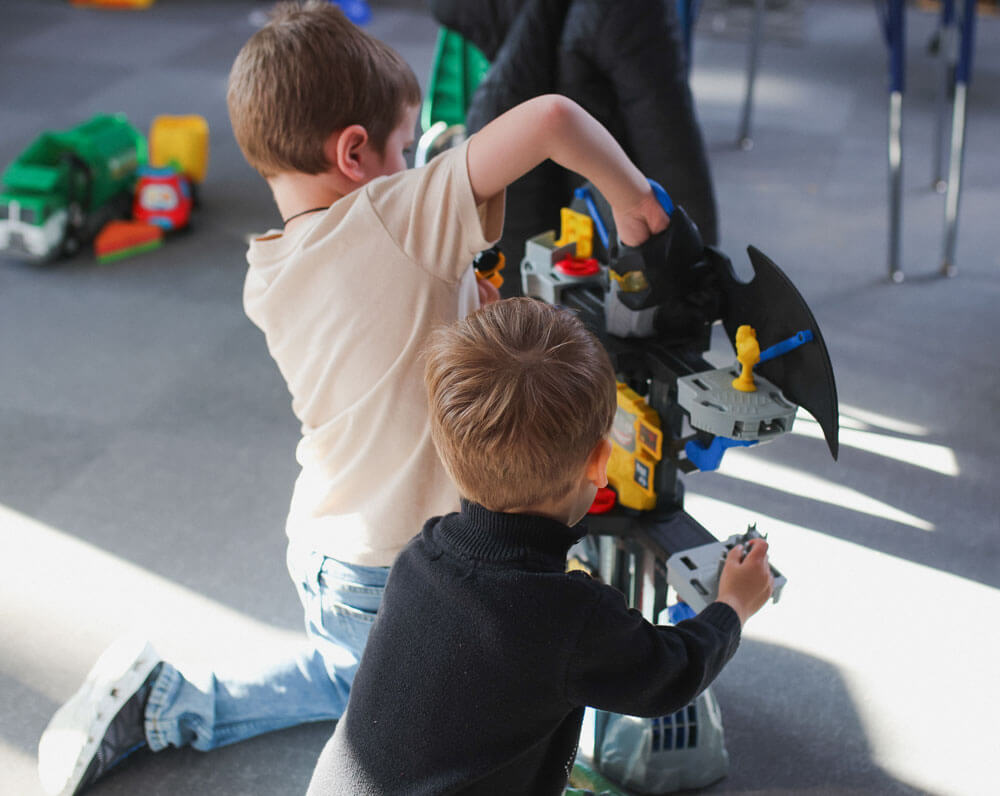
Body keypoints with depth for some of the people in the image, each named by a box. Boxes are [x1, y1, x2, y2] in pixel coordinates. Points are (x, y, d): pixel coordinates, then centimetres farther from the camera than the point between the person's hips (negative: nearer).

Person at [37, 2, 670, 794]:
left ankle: (155, 701, 27)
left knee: (356, 675, 35)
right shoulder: (396, 217, -24)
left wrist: (453, 304, 4)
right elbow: (550, 117, -30)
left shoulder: (265, 279, -3)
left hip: (322, 555, 7)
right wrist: (629, 194, -17)